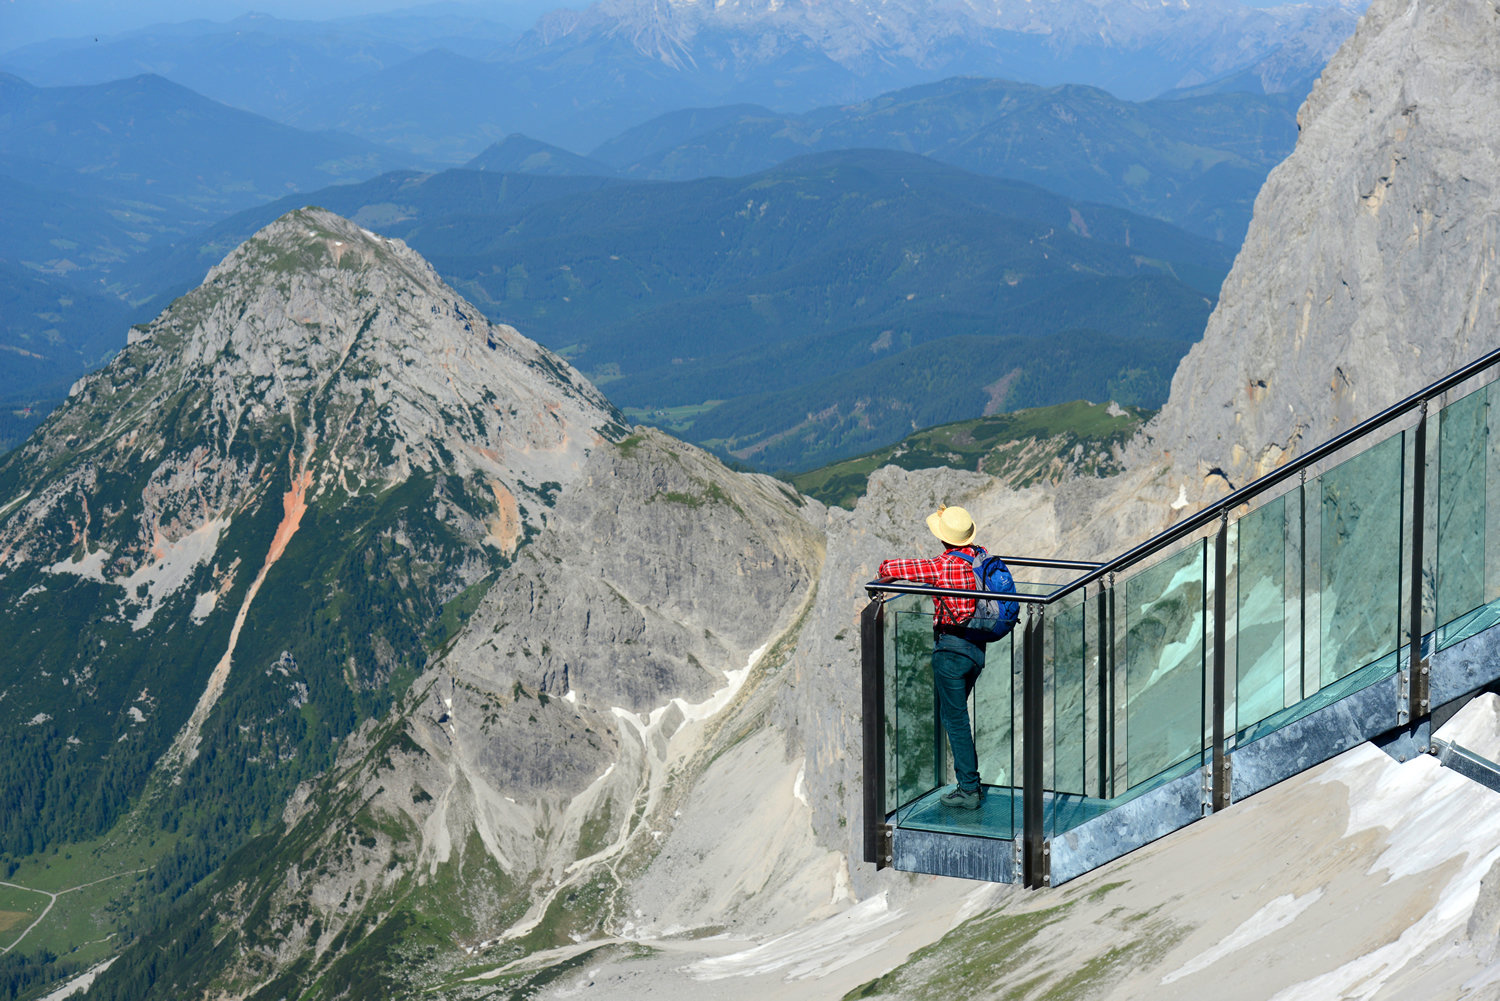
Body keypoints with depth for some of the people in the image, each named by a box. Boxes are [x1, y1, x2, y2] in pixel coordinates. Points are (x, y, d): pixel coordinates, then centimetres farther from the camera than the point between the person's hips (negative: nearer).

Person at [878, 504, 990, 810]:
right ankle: (970, 780, 27)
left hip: (952, 647, -7)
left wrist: (885, 570, 3)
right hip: (978, 647, 7)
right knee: (955, 713, 22)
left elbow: (889, 568, -19)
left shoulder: (942, 567, -19)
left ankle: (969, 789, 4)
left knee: (955, 719, 1)